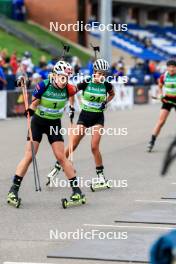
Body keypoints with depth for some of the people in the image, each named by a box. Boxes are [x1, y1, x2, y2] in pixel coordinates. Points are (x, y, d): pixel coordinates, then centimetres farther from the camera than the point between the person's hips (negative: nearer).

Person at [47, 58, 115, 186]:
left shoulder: (107, 85, -6)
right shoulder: (86, 83, -11)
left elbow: (112, 94, 17)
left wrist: (105, 103, 1)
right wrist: (72, 107, -1)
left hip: (98, 118, 0)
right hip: (85, 115, 0)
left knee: (95, 147, -11)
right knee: (73, 145, -1)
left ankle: (101, 174, 2)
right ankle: (57, 167, 16)